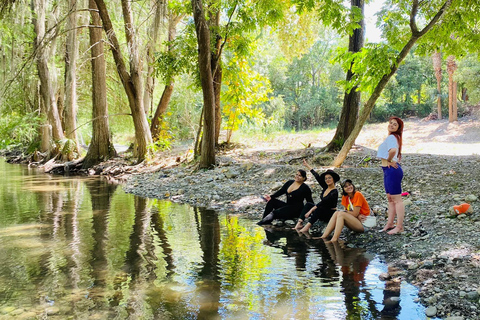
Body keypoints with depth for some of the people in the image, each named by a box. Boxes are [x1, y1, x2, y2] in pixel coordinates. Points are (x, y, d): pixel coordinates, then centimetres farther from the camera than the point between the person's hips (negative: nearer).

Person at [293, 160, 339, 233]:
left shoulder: (334, 192, -17)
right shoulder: (325, 187, 6)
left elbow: (323, 202, -27)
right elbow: (317, 177, 10)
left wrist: (311, 210, -33)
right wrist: (308, 166, 14)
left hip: (330, 215, -8)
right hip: (322, 213, 8)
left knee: (319, 208, -35)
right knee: (308, 204, -11)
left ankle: (307, 227, -46)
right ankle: (299, 223, -28)